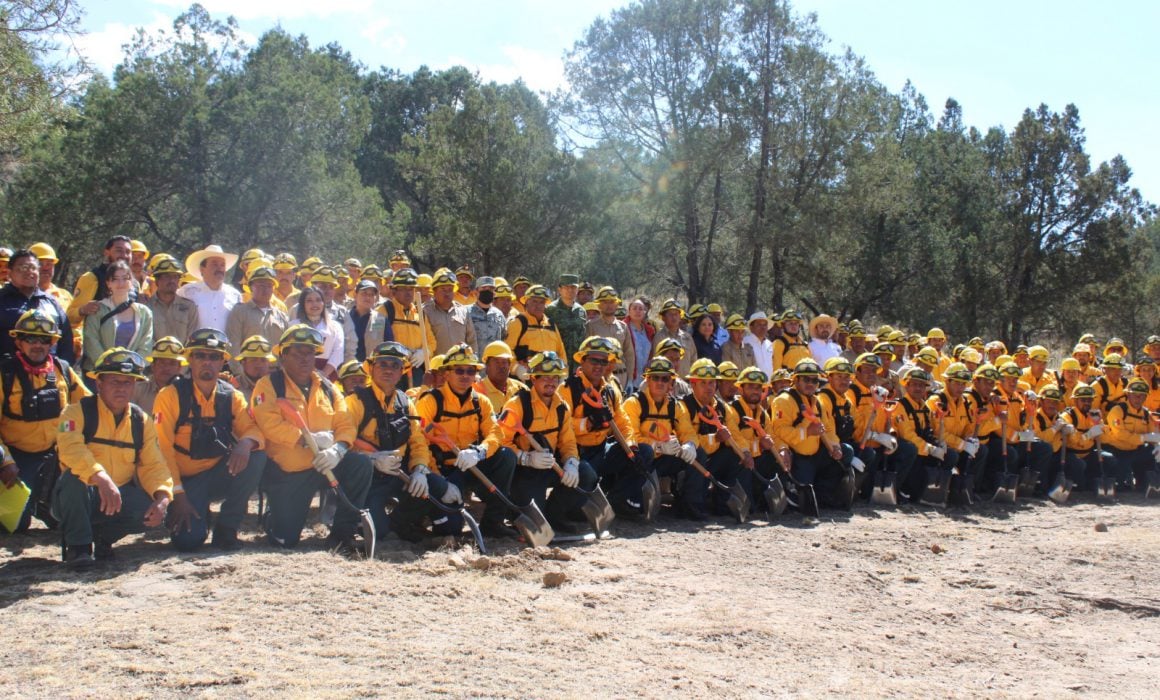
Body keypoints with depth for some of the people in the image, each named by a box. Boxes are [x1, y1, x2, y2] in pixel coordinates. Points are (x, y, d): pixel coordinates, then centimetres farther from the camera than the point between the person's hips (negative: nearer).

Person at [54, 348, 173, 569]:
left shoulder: (142, 421, 5)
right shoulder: (78, 412, -9)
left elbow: (153, 465, 0)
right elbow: (71, 449, -29)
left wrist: (162, 498, -21)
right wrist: (101, 478, -45)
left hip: (121, 496, 4)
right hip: (78, 500, -4)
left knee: (155, 513, -23)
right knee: (73, 477, -35)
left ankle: (102, 535, 6)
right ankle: (78, 544, -16)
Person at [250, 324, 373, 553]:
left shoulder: (327, 388, 10)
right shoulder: (269, 384, -3)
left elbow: (346, 425, 0)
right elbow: (268, 423, -19)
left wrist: (337, 450, -21)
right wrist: (309, 439, -20)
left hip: (323, 466, 4)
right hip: (285, 472, -3)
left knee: (362, 464, -24)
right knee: (285, 539, -7)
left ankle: (341, 533, -12)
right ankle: (273, 518, 32)